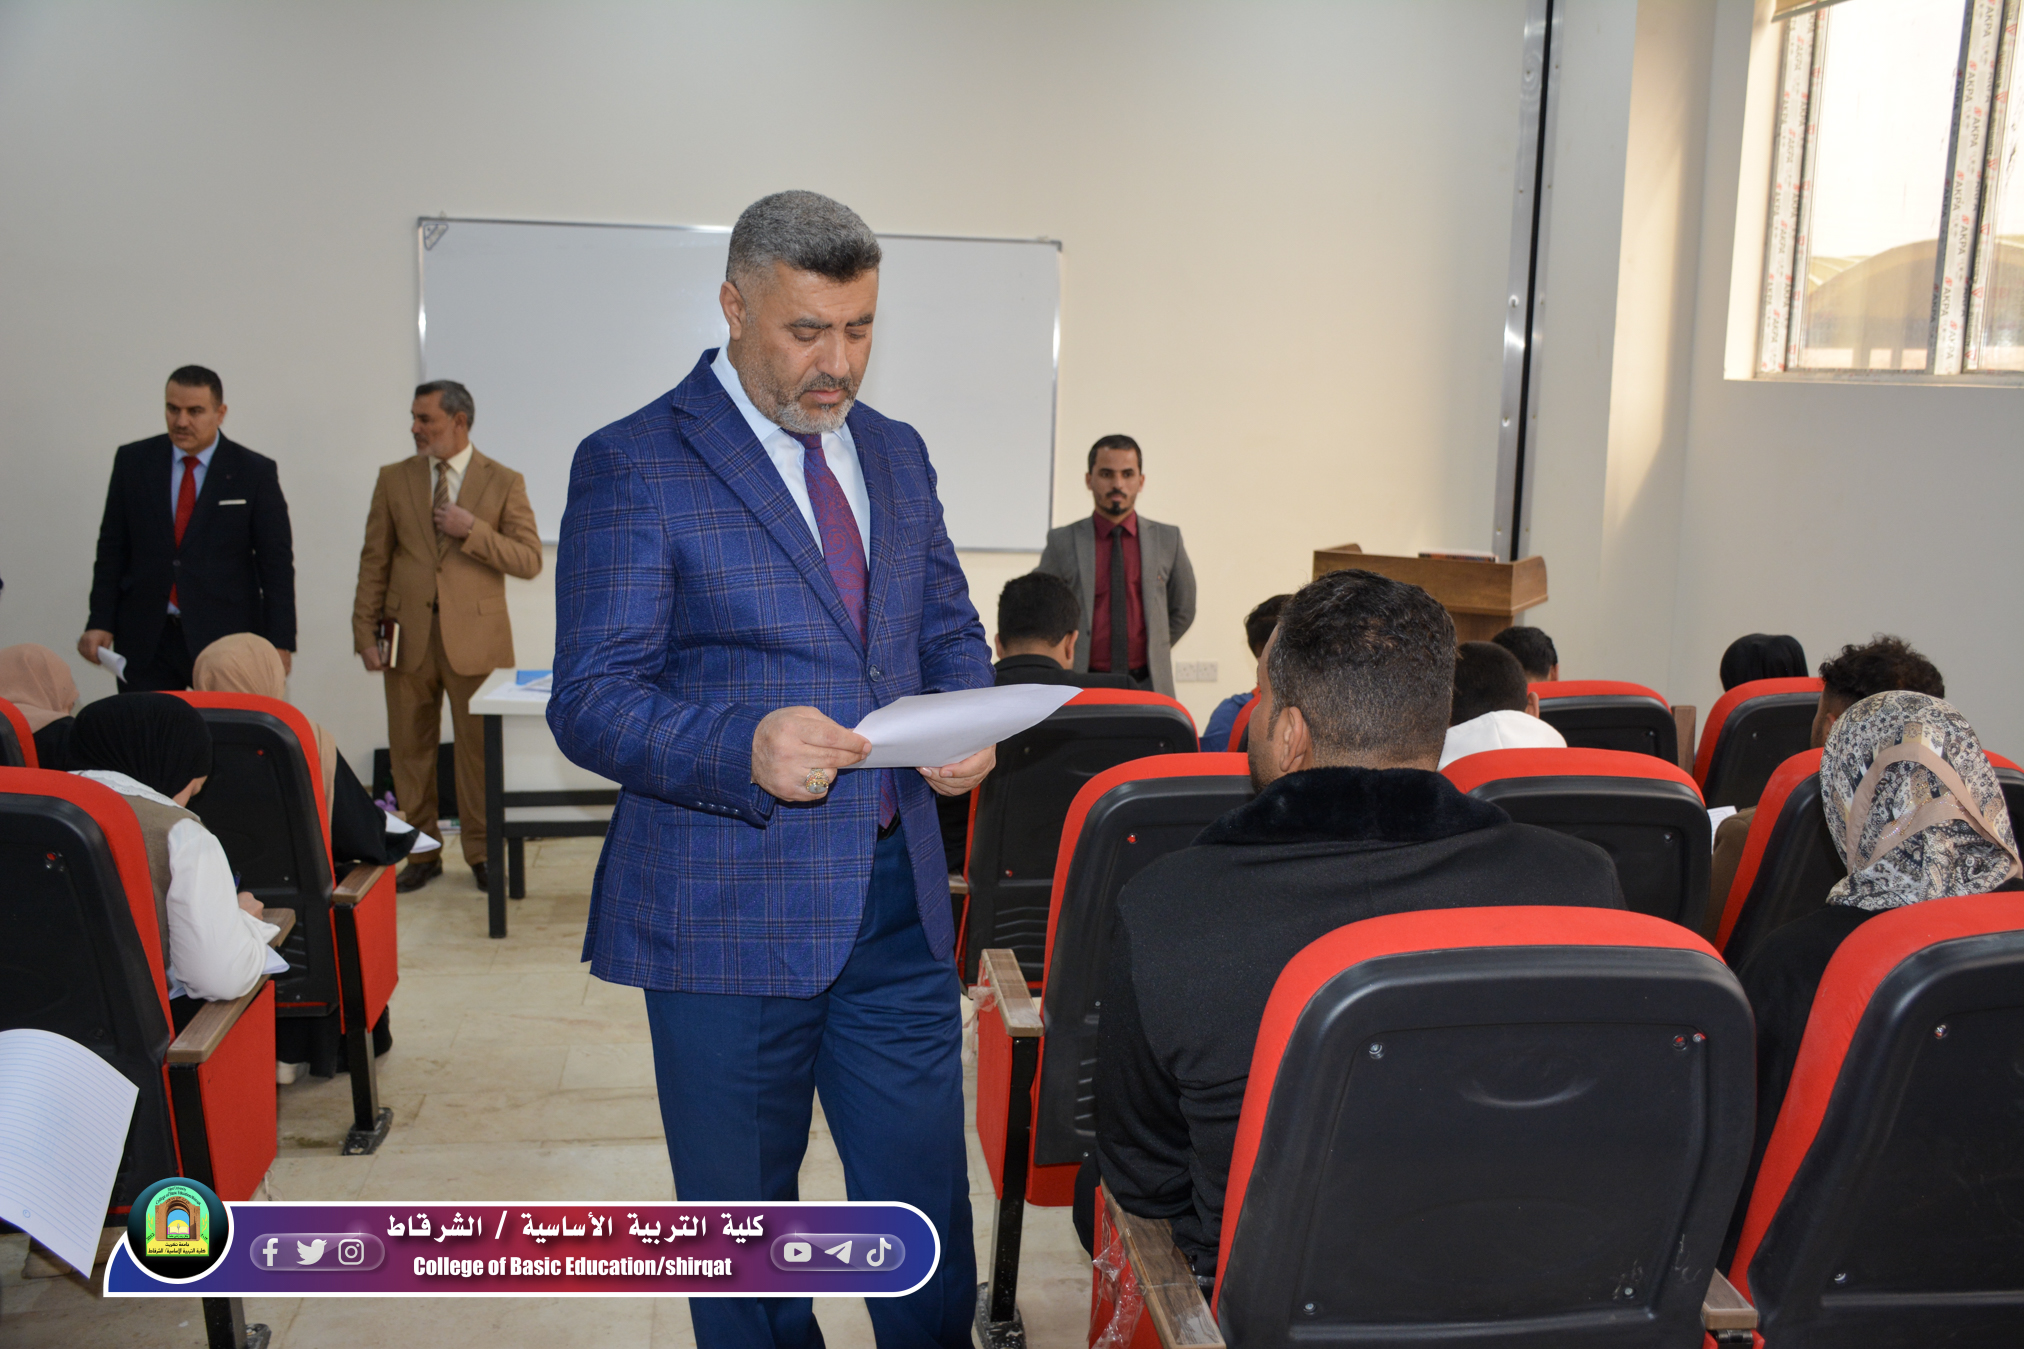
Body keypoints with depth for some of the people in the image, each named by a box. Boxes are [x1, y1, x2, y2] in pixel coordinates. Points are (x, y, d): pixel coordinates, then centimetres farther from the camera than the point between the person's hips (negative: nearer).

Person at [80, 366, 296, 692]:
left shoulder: (254, 472, -1)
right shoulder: (133, 461, 7)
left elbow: (277, 563, -1)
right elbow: (112, 549, 10)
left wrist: (280, 644, -7)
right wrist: (100, 622, 1)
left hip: (224, 639, -2)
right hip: (145, 641, 2)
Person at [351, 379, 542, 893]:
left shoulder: (503, 482, 1)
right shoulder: (395, 479, 8)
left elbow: (530, 561, -5)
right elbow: (374, 561, 7)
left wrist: (472, 531, -16)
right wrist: (366, 633, 1)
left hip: (475, 637, -2)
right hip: (408, 634, 3)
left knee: (479, 747, 2)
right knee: (410, 749, 7)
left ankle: (482, 852, 16)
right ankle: (422, 853, 19)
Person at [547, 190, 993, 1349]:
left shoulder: (897, 452, 11)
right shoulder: (634, 466, -7)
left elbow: (950, 628, 19)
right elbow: (592, 702, -11)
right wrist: (744, 745, -29)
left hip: (897, 900, 5)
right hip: (730, 913, -4)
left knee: (927, 1211, 13)